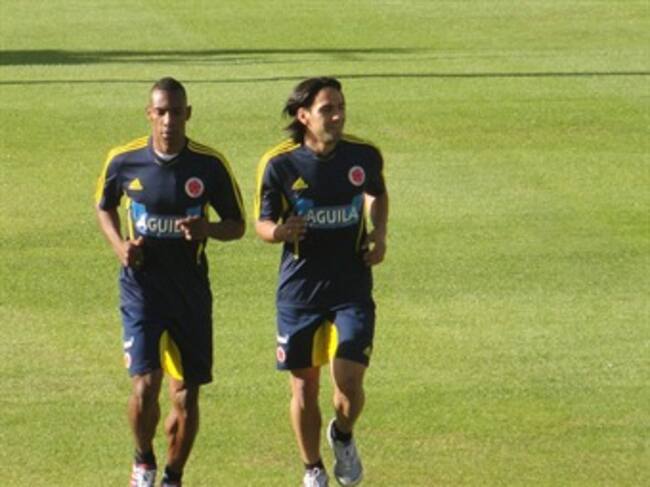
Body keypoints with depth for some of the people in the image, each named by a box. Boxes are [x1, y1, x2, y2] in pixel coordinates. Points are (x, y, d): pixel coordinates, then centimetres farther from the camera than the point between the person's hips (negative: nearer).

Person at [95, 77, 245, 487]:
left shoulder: (210, 165, -8)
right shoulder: (124, 161, -5)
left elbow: (237, 225, 2)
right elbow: (104, 206, 15)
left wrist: (207, 229, -21)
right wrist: (119, 245, -4)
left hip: (191, 291, 1)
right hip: (142, 287, -1)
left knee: (187, 397, 5)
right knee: (145, 385, -15)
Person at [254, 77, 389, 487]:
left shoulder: (365, 155, -4)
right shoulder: (279, 164, -9)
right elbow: (262, 222, 1)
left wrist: (380, 232, 1)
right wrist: (277, 231, -22)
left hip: (352, 288, 0)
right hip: (299, 291, 0)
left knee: (349, 383, -11)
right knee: (304, 387, 8)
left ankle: (343, 437, 24)